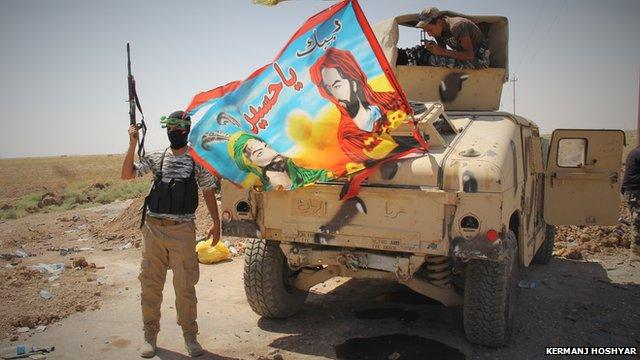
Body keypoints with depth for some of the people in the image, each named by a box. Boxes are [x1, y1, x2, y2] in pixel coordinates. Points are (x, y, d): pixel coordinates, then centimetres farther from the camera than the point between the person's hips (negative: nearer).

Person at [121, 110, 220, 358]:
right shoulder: (156, 158, 10)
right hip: (153, 228, 3)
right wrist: (133, 145, -7)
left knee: (185, 286, 2)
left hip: (182, 230, -3)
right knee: (150, 284, 9)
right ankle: (150, 335, 23)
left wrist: (216, 223, 3)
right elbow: (127, 175, 3)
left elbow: (208, 192, 6)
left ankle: (190, 336, 17)